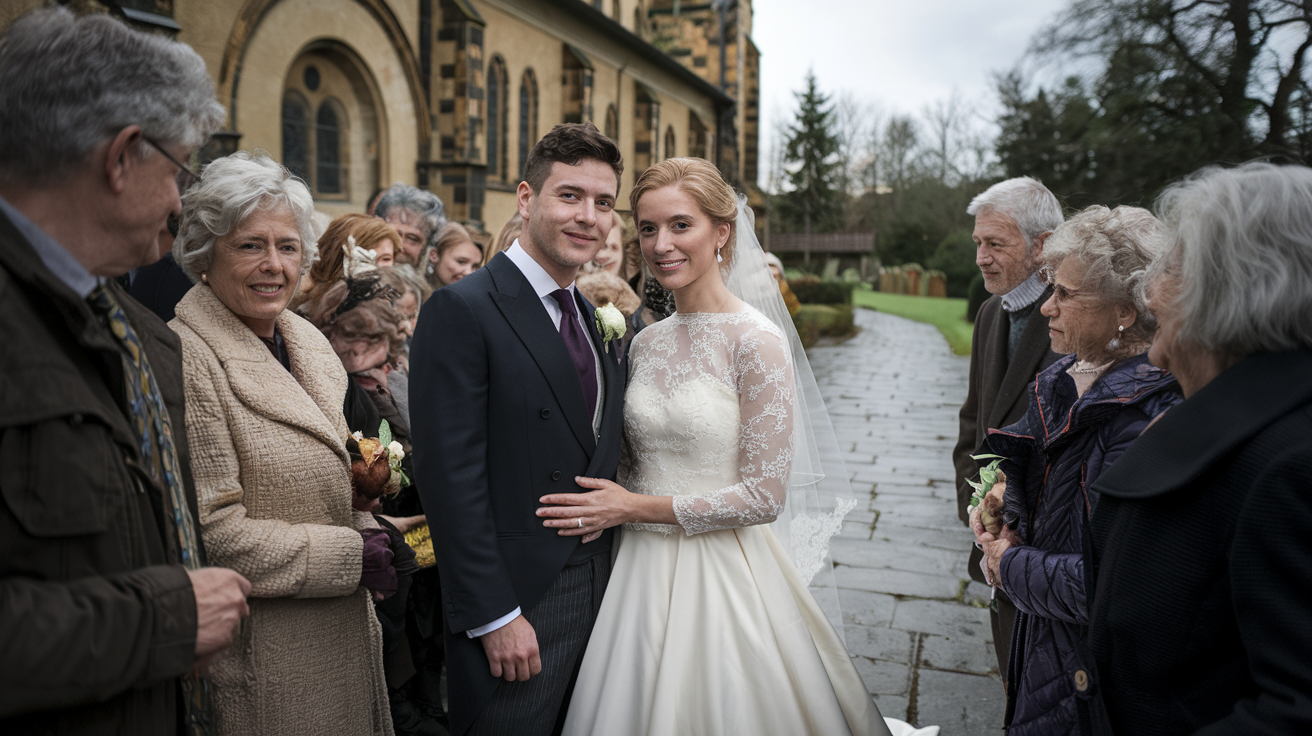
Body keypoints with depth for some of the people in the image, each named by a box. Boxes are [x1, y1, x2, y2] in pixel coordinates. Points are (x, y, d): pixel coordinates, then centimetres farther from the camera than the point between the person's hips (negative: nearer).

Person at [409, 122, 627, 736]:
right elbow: (450, 478, -18)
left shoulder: (596, 317, 10)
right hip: (517, 601, -7)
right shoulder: (461, 310, -14)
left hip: (601, 589, 7)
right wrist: (494, 616, -18)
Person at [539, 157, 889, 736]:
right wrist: (604, 508, -3)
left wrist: (634, 508, -13)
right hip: (642, 570, 6)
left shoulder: (757, 342, -14)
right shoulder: (645, 344, 4)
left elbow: (765, 496, -16)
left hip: (721, 573, -5)